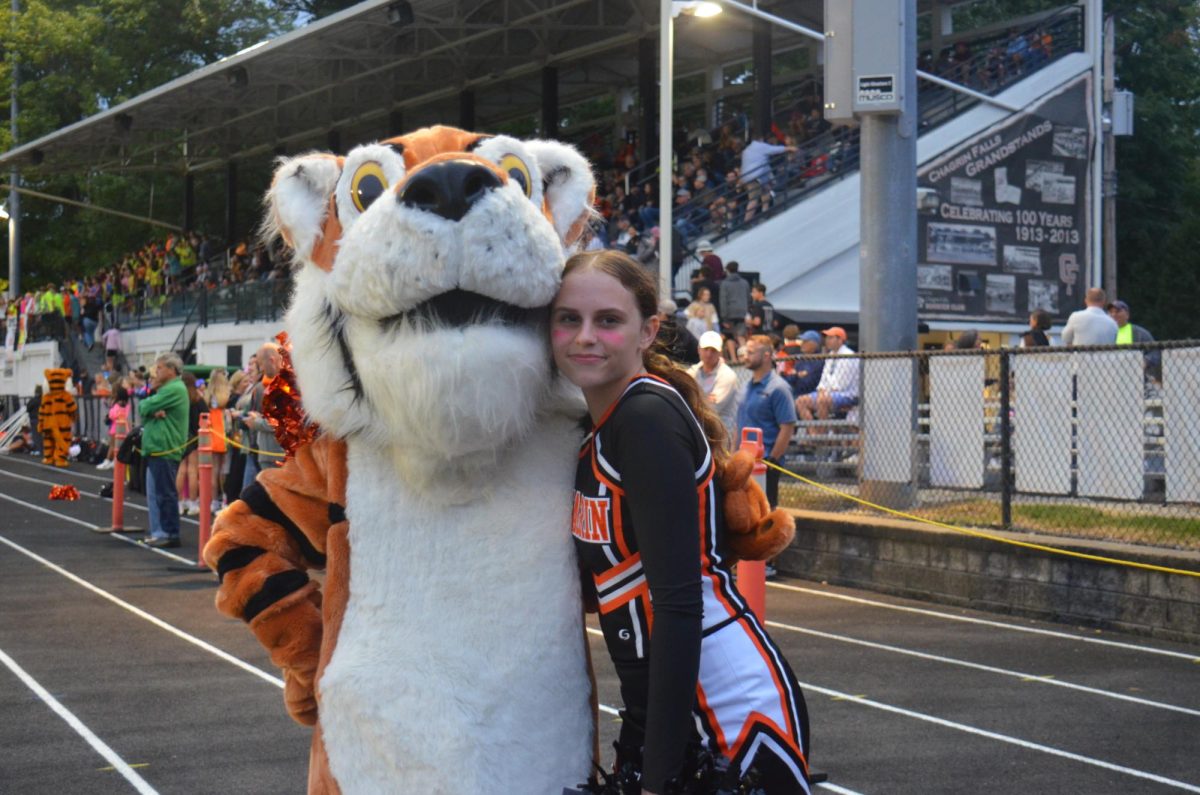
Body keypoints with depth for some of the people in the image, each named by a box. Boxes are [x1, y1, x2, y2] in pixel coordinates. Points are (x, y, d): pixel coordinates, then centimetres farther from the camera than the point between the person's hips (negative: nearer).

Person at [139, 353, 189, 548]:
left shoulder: (174, 389, -13)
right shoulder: (166, 389, 21)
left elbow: (145, 408, -17)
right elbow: (145, 411, 12)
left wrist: (145, 402, 6)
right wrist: (153, 412, -9)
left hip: (164, 450, -10)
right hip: (156, 449, 10)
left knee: (165, 494, -6)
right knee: (155, 494, 13)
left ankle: (170, 534, -2)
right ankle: (159, 532, 19)